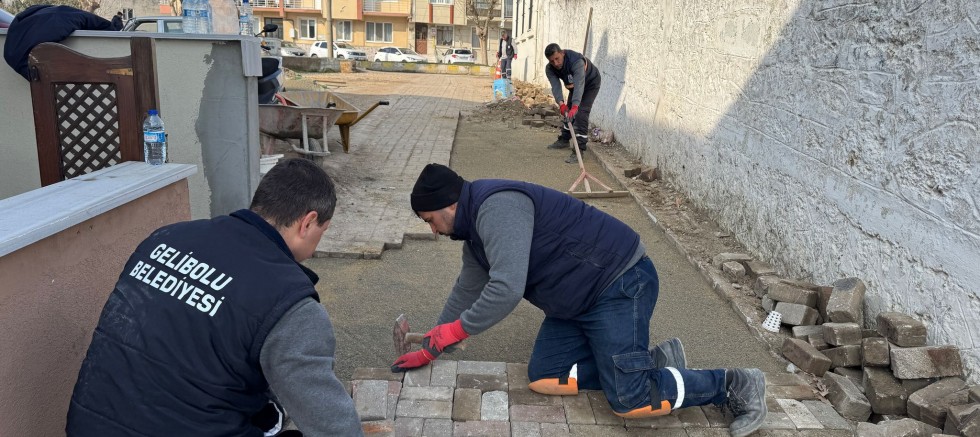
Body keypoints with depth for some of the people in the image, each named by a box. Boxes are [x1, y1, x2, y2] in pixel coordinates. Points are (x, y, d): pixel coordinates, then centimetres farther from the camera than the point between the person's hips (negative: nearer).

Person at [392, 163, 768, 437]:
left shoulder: (496, 207, -22)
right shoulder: (476, 235, 12)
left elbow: (507, 289, -31)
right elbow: (466, 294, 23)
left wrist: (456, 330, -17)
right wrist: (430, 349, 24)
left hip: (621, 285, -10)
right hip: (577, 301, 10)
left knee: (629, 402, -13)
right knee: (543, 378, 1)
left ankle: (734, 385, 6)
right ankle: (653, 362, 9)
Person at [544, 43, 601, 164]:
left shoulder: (577, 61, -42)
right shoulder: (550, 69, -22)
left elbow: (579, 84, -53)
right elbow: (556, 86, -32)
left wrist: (575, 106, -65)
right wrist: (561, 103, -51)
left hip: (591, 83, -7)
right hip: (573, 85, 7)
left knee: (581, 113, -20)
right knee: (567, 111, 17)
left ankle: (579, 150, -21)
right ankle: (564, 140, 39)